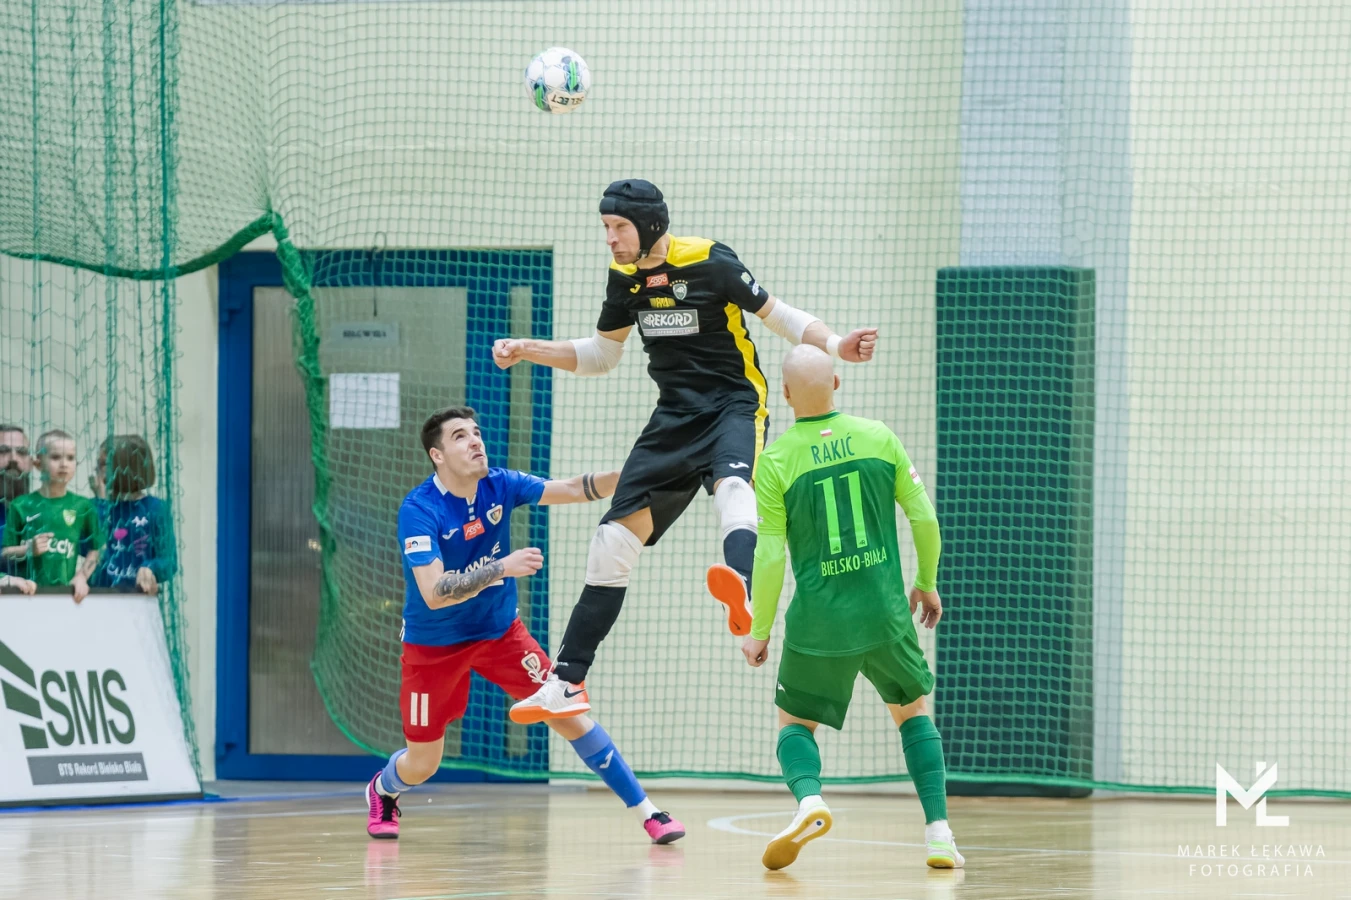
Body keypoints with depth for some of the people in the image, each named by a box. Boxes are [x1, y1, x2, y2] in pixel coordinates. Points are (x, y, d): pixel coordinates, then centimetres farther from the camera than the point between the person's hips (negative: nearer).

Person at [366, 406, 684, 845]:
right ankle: (382, 792, 42)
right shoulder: (419, 510, -25)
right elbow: (434, 594, -33)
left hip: (500, 631, 3)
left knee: (566, 713, -10)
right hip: (433, 644, -3)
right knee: (421, 765, 5)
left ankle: (646, 813, -5)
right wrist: (502, 568, -41)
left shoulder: (500, 486, -10)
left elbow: (573, 490, -14)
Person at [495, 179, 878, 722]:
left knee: (731, 483, -39)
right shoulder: (624, 276, 7)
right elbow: (599, 356, 20)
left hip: (734, 406, -6)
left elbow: (776, 315, -4)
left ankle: (740, 592, -71)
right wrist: (527, 351, 9)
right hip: (675, 415, 6)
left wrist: (836, 346, -20)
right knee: (615, 539, 0)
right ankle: (567, 684, 5)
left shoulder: (709, 262, -11)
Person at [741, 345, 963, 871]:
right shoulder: (878, 438, 0)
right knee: (913, 711, 21)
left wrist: (759, 630, 3)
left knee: (794, 722, 15)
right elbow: (924, 518, 3)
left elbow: (770, 556, -8)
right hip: (885, 614, 2)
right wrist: (926, 582, 20)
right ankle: (939, 832, 10)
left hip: (817, 625, -2)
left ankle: (809, 798, -16)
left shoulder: (775, 461, -7)